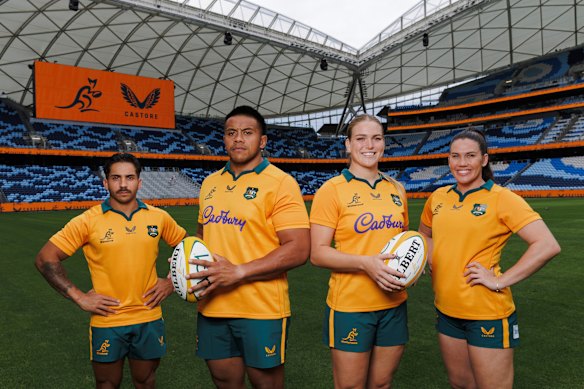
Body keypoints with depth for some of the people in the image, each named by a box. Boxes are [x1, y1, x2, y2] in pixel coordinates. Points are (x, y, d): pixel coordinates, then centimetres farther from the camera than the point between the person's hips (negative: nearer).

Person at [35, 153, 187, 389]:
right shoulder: (88, 221, -9)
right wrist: (79, 297, -9)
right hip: (107, 322, -2)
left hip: (149, 319, 2)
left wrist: (172, 281, 3)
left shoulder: (159, 217, -2)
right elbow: (45, 258, -5)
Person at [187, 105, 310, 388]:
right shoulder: (210, 183, 9)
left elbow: (298, 249, -17)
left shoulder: (280, 183, -11)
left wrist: (238, 272, -20)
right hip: (212, 306, 6)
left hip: (261, 309, -5)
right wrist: (191, 259, 1)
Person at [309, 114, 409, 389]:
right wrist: (366, 263, -23)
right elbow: (317, 253, -12)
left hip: (394, 304, 5)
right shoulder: (332, 189, -9)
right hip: (350, 306, -5)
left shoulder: (396, 189, 8)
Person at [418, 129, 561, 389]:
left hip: (487, 315, -5)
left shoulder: (501, 198, -12)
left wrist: (500, 281, -20)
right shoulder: (438, 197, 4)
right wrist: (430, 262, 5)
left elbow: (547, 246, -19)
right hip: (446, 310, 6)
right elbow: (424, 234, 22)